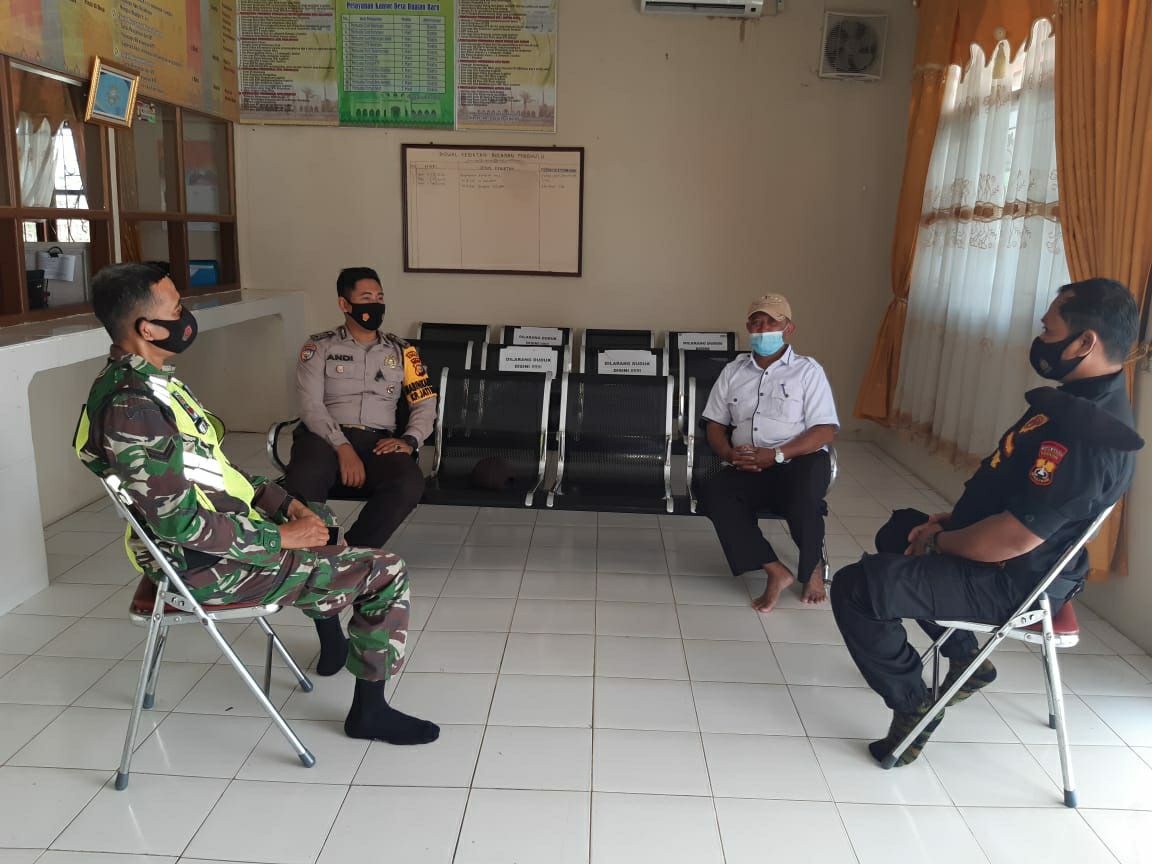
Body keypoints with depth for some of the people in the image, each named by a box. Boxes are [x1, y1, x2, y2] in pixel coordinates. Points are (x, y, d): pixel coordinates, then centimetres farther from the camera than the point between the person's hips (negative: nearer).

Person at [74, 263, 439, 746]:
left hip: (225, 528, 11)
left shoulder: (145, 379, 5)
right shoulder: (132, 407, -28)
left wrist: (281, 500, 4)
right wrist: (280, 536, -20)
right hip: (208, 565, -11)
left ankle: (333, 644, 47)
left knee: (318, 519, 35)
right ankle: (369, 710, 7)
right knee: (387, 574, -10)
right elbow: (181, 523, -28)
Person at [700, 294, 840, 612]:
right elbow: (715, 425, 15)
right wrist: (730, 454, -9)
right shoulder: (733, 371, 16)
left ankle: (812, 568, -6)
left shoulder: (807, 370, 4)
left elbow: (825, 431, -5)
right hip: (749, 469, 3)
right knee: (713, 492, -27)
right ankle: (776, 571, -21)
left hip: (799, 462, -3)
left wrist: (776, 454, -19)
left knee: (805, 487, -37)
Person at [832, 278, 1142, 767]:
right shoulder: (1086, 402, 4)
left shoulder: (1087, 435, -31)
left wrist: (941, 542, -14)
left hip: (1009, 582, -11)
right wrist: (948, 520, 6)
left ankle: (912, 707, 2)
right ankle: (965, 658, 32)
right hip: (1009, 559, 11)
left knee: (856, 589, -19)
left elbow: (1010, 539, -32)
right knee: (898, 532, 29)